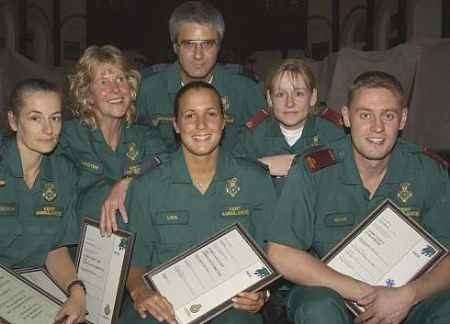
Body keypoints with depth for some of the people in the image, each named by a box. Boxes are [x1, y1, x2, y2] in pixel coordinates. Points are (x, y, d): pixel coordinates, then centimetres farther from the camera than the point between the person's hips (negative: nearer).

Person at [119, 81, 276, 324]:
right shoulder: (146, 187, 5)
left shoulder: (255, 181, 6)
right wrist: (139, 291, -13)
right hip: (164, 303, 0)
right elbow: (134, 260, 8)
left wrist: (260, 293, -9)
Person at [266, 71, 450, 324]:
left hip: (403, 300, 3)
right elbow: (280, 254, -14)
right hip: (328, 290, -2)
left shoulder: (429, 172, -4)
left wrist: (407, 296, -22)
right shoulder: (313, 172, -11)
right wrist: (360, 292, -19)